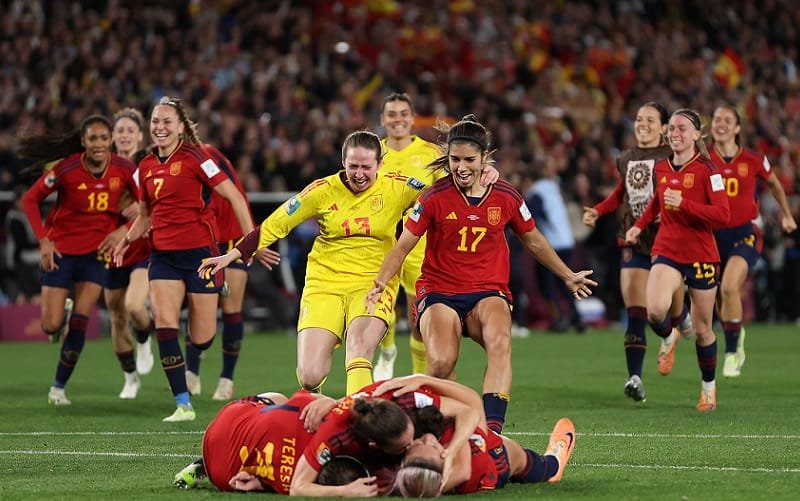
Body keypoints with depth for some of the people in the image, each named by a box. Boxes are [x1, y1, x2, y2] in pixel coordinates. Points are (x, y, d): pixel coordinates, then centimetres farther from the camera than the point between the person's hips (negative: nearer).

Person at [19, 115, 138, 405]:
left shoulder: (124, 169, -11)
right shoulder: (67, 169, -18)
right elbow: (31, 199, -6)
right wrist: (43, 240, -12)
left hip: (97, 252, 1)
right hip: (60, 250, -1)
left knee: (79, 326, -7)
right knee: (51, 326, -2)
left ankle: (59, 387, 9)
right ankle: (63, 313, 36)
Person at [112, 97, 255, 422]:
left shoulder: (194, 158, -8)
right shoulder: (146, 167, 9)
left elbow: (233, 196, -9)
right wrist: (128, 240, 4)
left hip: (199, 251, -5)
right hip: (163, 255, 5)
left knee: (201, 339, -1)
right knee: (164, 322, -15)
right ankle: (183, 404, -11)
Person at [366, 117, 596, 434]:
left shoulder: (506, 197, 3)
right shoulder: (434, 197, -3)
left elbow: (534, 242, 20)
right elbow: (403, 246, 2)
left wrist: (568, 277, 27)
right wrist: (381, 282, -14)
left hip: (489, 292, 1)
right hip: (439, 292, -1)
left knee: (500, 342, -34)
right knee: (441, 363, -28)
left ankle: (493, 428, -40)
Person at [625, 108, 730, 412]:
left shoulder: (706, 170, -9)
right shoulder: (661, 167, 6)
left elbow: (722, 214, -17)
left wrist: (684, 204, -25)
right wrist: (640, 225, 14)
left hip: (701, 255, -3)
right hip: (667, 252, 3)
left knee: (702, 328, 6)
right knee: (655, 311, -24)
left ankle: (709, 385, 29)